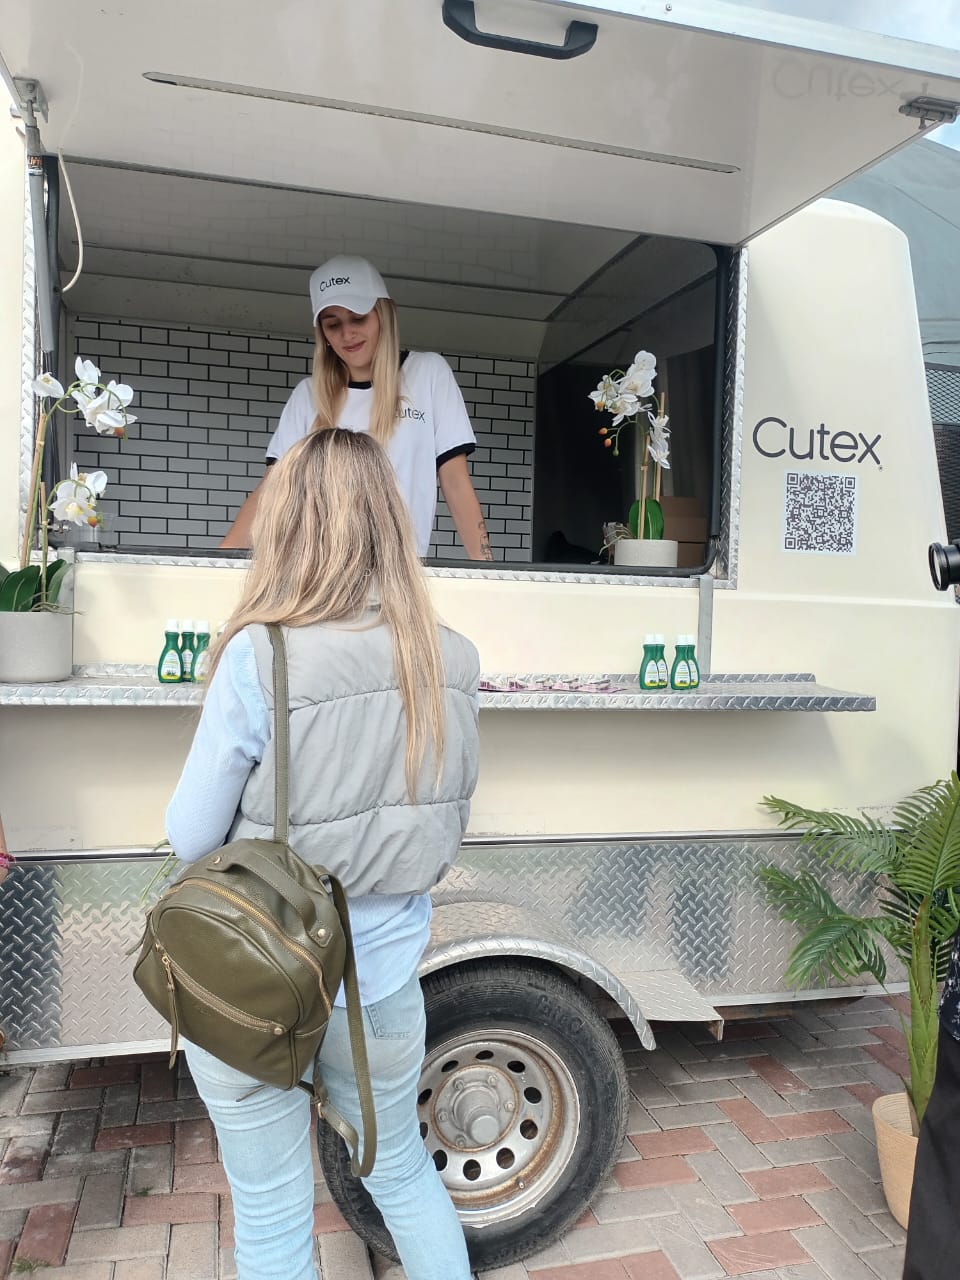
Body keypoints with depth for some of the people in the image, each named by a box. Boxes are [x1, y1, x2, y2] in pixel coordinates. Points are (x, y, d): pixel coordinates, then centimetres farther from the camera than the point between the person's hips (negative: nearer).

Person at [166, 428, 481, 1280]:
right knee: (402, 1171, 28)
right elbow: (448, 827, 2)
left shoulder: (259, 657, -23)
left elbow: (191, 837, -12)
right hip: (384, 982, 4)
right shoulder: (453, 662, -10)